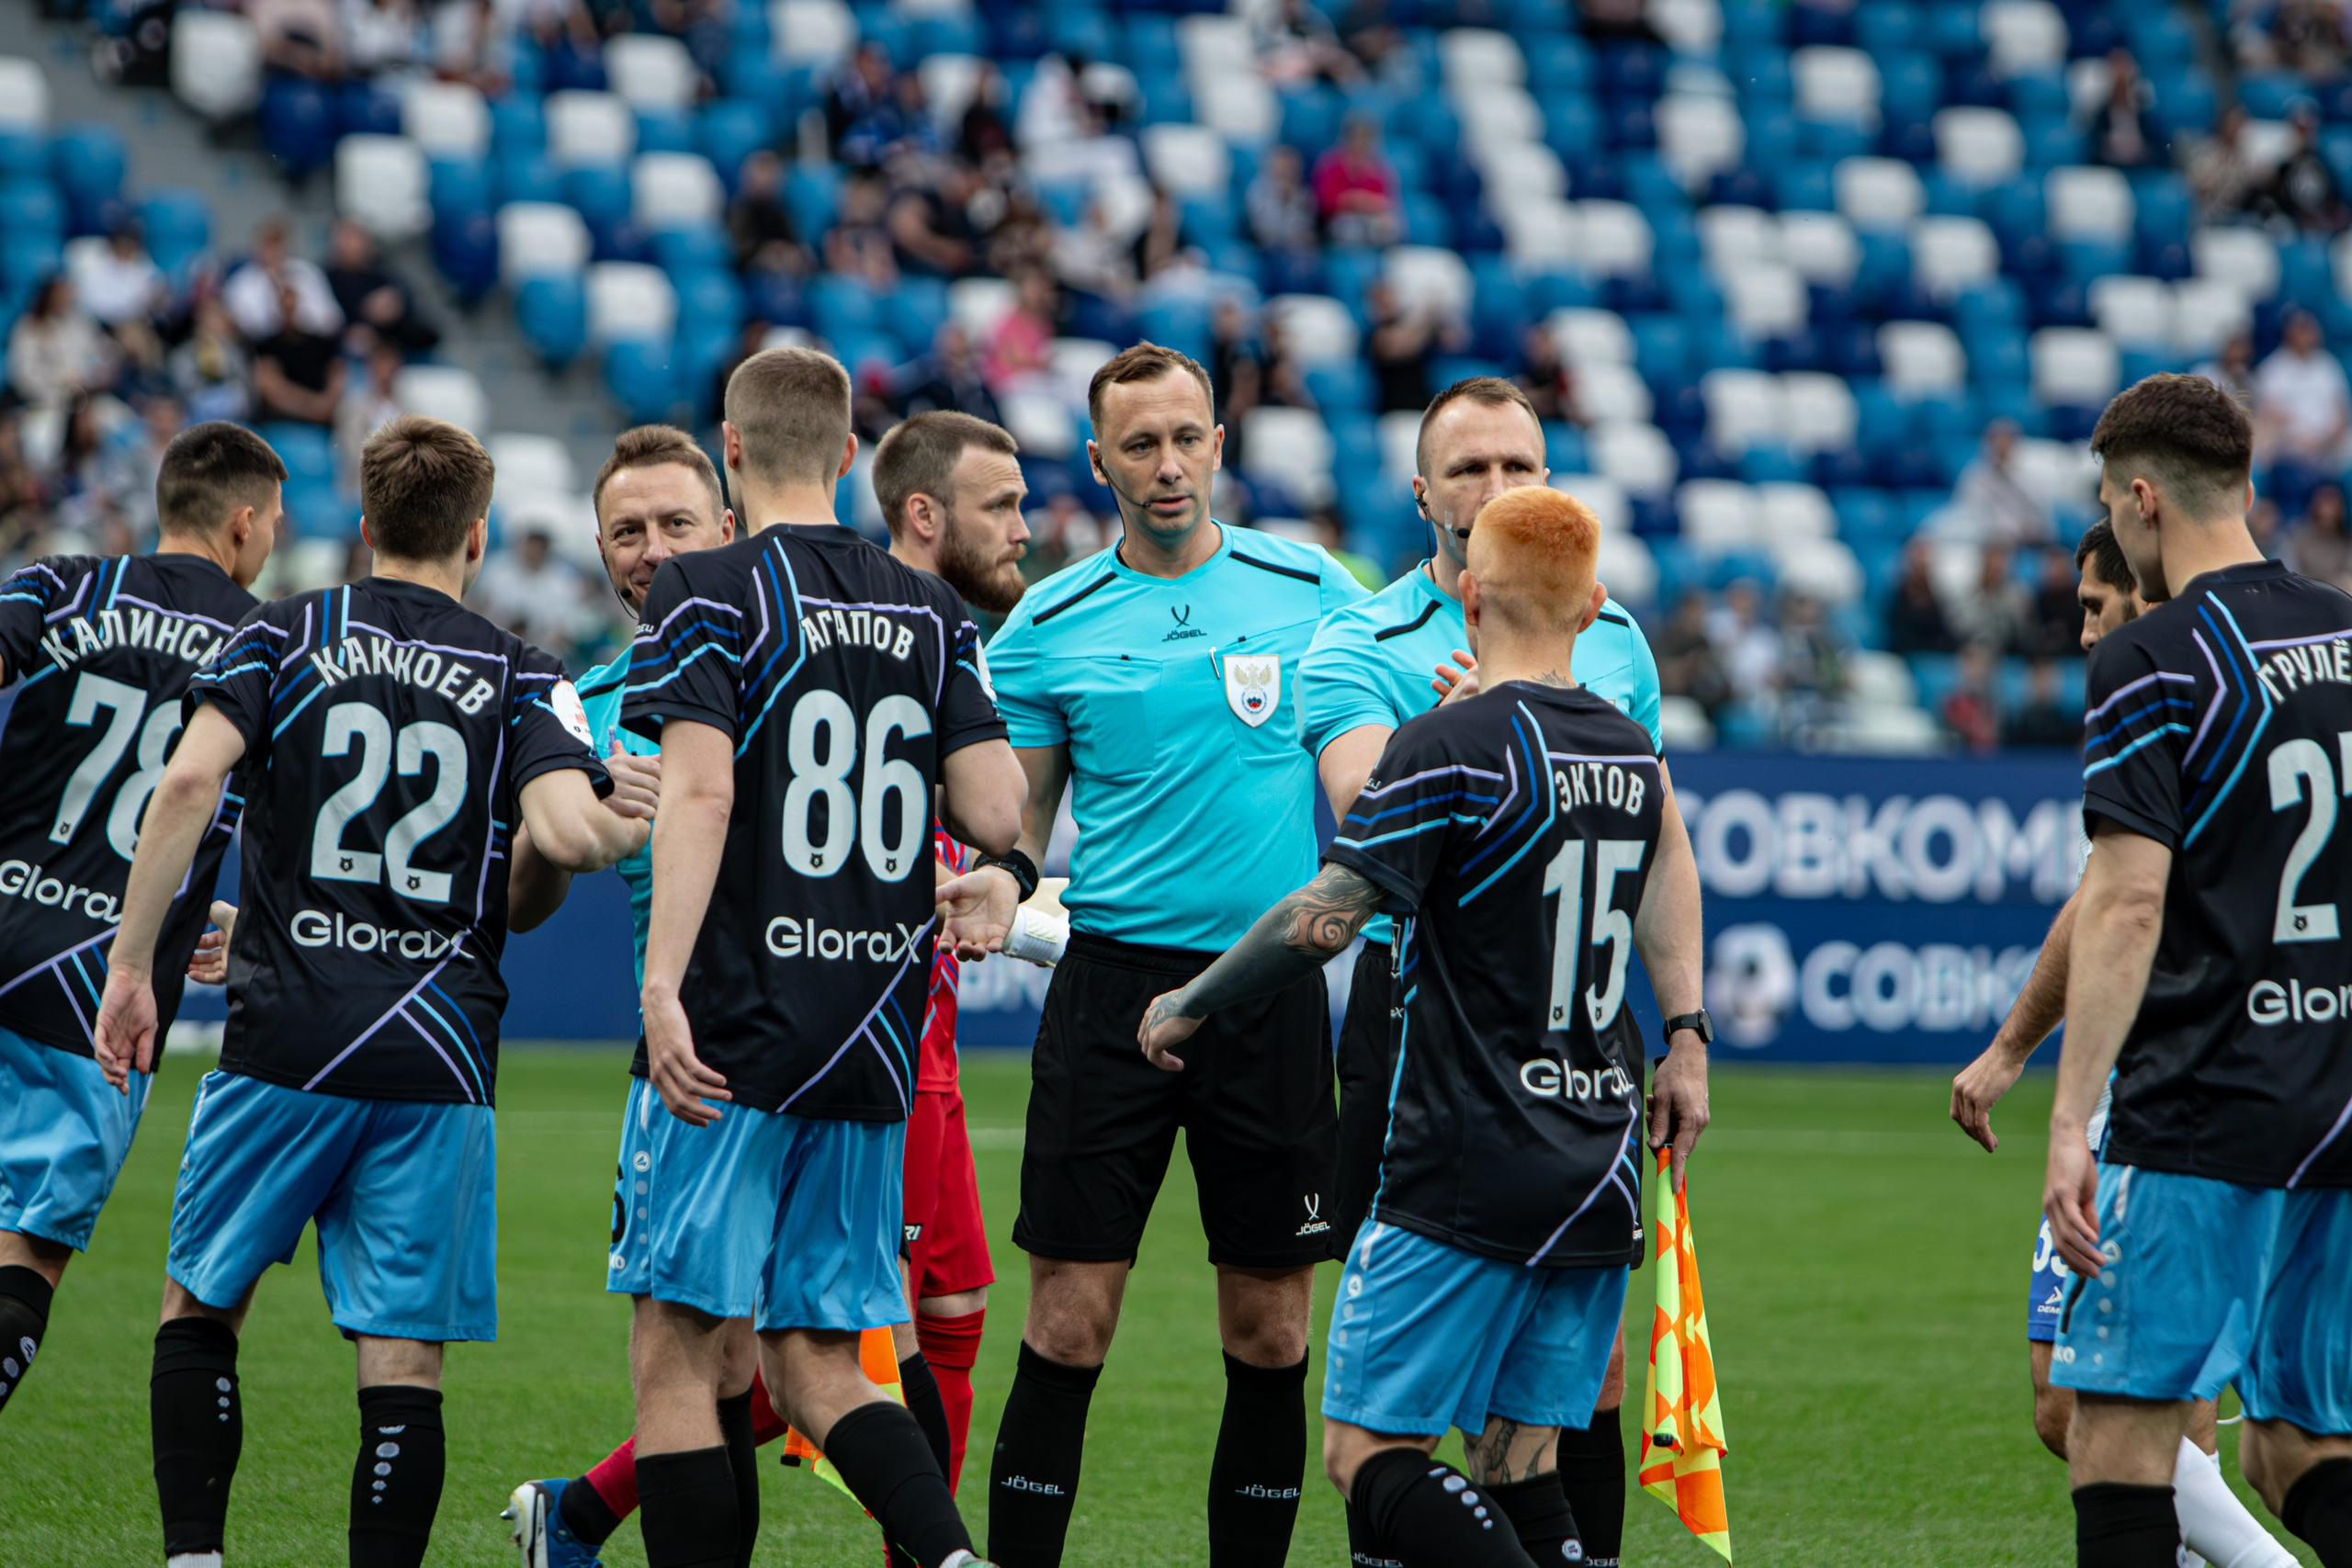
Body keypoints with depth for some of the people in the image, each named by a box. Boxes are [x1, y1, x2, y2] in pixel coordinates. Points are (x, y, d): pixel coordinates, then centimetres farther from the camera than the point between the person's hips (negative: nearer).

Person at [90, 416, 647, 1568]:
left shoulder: (285, 635, 6)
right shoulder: (521, 680, 6)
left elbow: (189, 782, -8)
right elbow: (564, 835, -12)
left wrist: (132, 964, -5)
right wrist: (628, 825, 11)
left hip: (287, 1038, 0)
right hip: (438, 1051, 0)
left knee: (199, 1306, 15)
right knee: (404, 1356, 1)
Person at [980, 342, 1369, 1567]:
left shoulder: (1311, 589, 5)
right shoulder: (1048, 627, 3)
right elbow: (1015, 819, 9)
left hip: (1273, 985, 1)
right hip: (1113, 981, -1)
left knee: (1269, 1332, 4)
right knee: (1069, 1322, -6)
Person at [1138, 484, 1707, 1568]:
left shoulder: (1450, 747, -12)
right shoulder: (1630, 751, 10)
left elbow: (1325, 918, -14)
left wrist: (1185, 1006, -1)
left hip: (1465, 1177, -7)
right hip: (1600, 1181, 7)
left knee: (1369, 1454, -5)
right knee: (1518, 1467, 9)